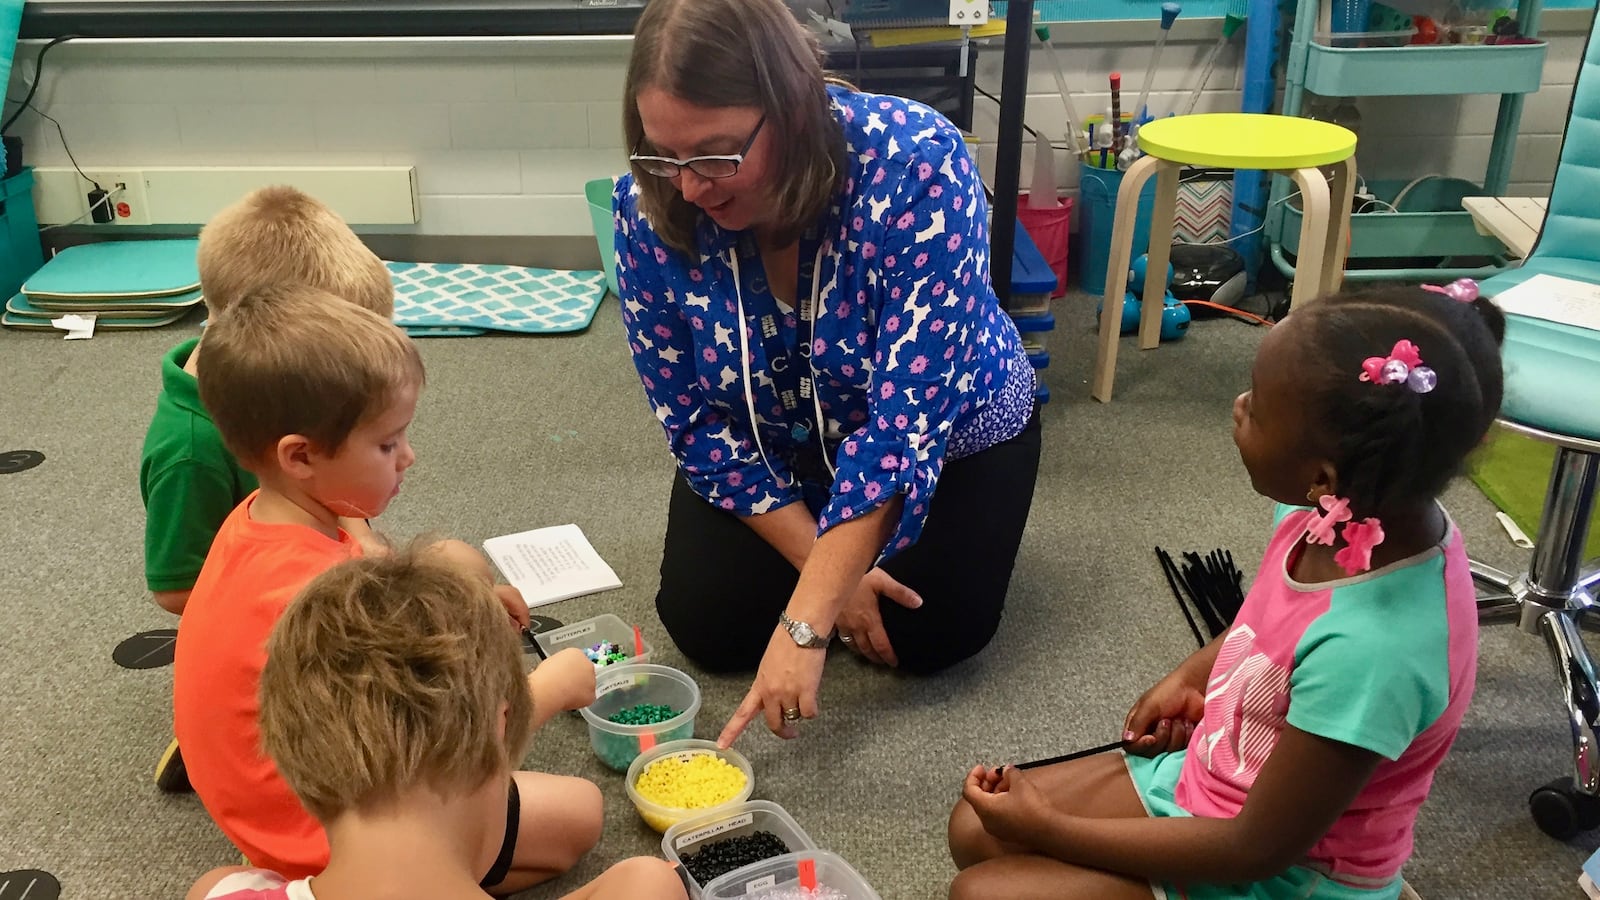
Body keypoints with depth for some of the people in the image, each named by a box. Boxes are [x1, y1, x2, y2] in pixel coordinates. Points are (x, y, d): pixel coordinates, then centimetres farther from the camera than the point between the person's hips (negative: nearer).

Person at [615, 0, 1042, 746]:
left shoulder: (914, 163, -36)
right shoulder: (650, 208, -25)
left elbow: (906, 420, -38)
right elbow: (696, 421, -15)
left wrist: (805, 623, -42)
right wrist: (825, 568, -20)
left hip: (946, 433, -2)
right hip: (770, 446, 3)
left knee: (932, 632, -16)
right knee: (705, 627, -11)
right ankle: (846, 543, 19)